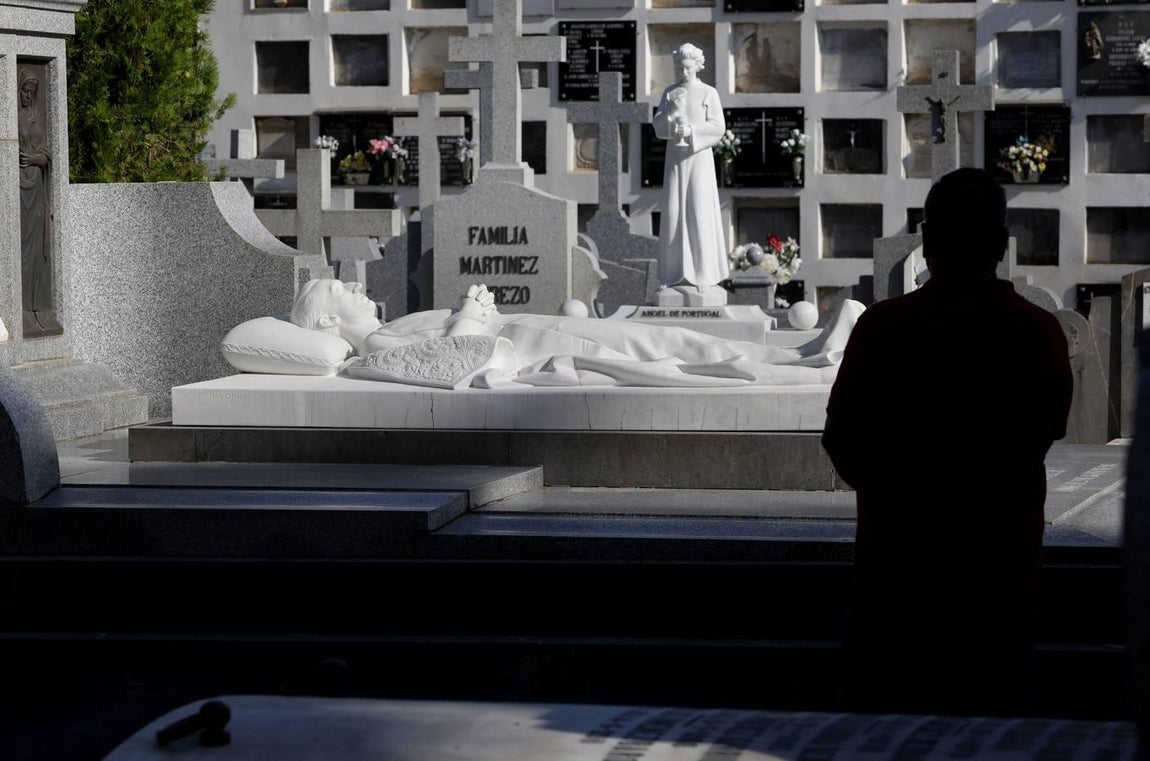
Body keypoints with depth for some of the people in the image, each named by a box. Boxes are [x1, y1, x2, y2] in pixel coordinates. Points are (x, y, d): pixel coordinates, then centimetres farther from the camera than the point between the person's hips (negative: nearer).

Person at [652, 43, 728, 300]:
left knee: (700, 213, -6)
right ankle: (675, 272, 6)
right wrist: (672, 110, -18)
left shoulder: (708, 93, -1)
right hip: (675, 157, 3)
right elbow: (657, 126, 1)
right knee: (673, 213, 1)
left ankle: (704, 274, -2)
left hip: (699, 157, -3)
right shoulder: (669, 93, 8)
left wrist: (691, 130, -22)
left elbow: (718, 127, -8)